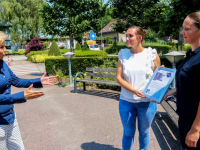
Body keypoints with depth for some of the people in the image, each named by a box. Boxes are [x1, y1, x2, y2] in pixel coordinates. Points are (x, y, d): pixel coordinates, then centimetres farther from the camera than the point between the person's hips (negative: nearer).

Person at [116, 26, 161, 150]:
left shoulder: (151, 54, -4)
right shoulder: (124, 54, 1)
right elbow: (119, 77, -3)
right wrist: (134, 90, -17)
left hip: (147, 101, -1)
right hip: (126, 101, 1)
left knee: (144, 132, 16)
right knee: (128, 132, 14)